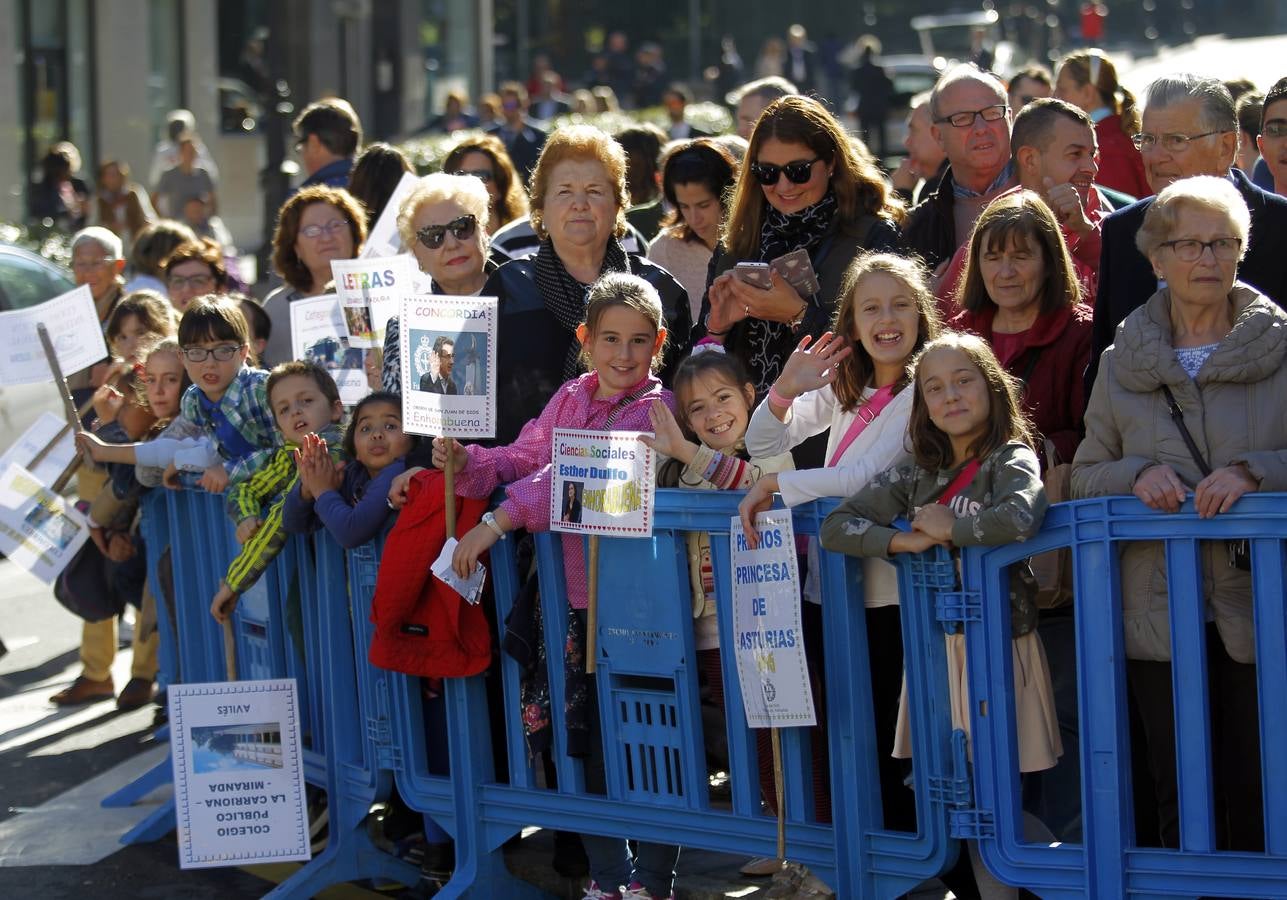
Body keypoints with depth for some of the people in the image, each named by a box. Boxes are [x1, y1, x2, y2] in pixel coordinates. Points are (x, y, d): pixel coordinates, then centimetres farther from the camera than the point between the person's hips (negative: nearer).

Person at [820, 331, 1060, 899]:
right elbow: (836, 527, 4)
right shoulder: (917, 472, 8)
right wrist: (901, 542, -12)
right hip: (936, 645, 5)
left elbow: (1021, 519, -29)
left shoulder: (1012, 461, -6)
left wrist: (949, 527, -14)